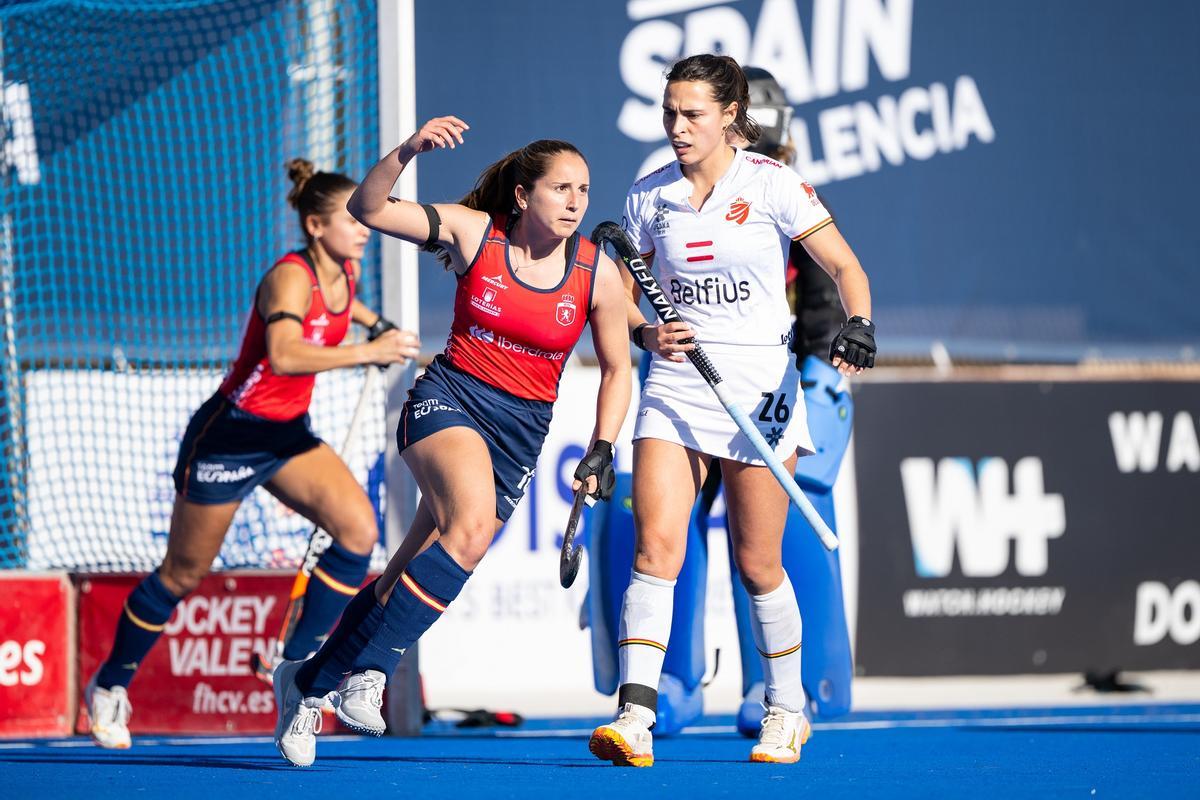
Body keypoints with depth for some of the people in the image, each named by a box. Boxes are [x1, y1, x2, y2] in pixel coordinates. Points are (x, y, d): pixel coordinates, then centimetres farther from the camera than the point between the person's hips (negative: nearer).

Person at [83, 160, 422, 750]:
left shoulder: (345, 271, -1)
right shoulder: (291, 276, -26)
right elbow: (283, 355, -45)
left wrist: (374, 322, 13)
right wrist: (368, 353, -45)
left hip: (287, 435, 7)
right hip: (227, 435, -7)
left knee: (358, 529, -15)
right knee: (184, 572, 6)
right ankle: (109, 685, 27)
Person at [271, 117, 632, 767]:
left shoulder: (598, 274, -4)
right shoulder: (473, 231, -8)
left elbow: (616, 371, 7)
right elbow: (367, 209, -12)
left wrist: (602, 450, -5)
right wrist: (407, 151, -29)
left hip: (524, 426, 3)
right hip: (450, 397, -3)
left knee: (413, 575, 1)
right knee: (473, 523, -33)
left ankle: (309, 681, 21)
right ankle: (368, 671, -26)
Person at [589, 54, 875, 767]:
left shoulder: (771, 184, -4)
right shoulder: (649, 197, 6)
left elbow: (844, 266, -4)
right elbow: (622, 294, 14)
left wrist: (858, 329, -22)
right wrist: (647, 333, -8)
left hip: (759, 385, -2)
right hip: (675, 386, 2)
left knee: (757, 565, 3)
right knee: (656, 546, -14)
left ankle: (788, 710, 23)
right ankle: (635, 718, -20)